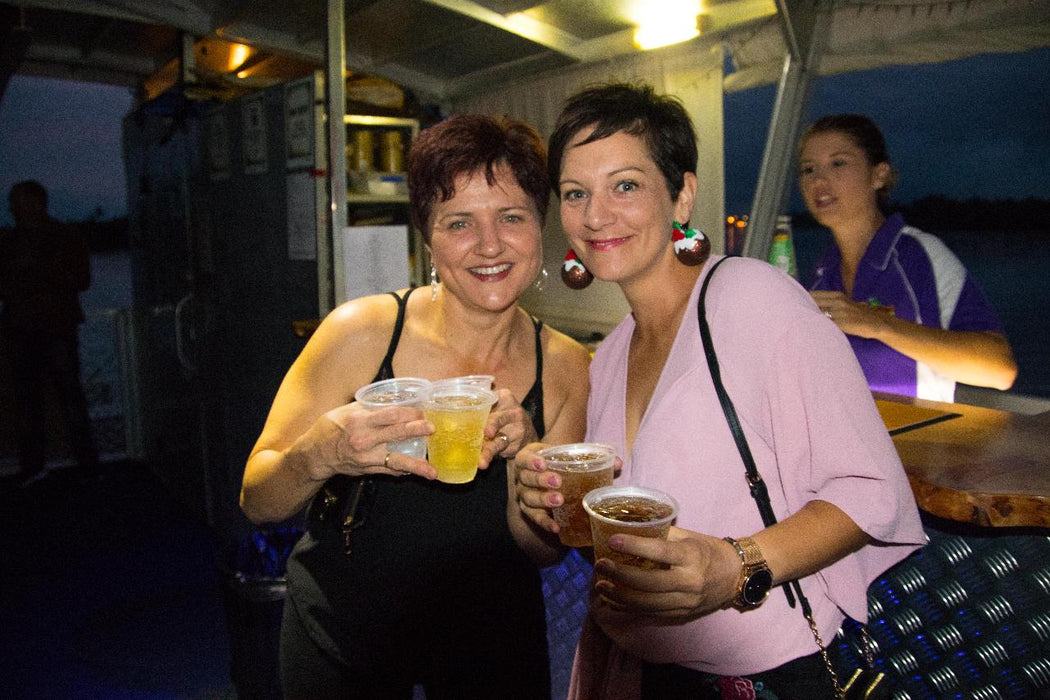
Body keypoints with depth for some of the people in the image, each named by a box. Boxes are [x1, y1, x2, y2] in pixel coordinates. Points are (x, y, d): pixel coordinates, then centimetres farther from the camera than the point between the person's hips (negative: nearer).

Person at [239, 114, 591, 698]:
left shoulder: (568, 369, -12)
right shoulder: (363, 331, -19)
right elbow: (257, 501, -15)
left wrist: (524, 452, -26)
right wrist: (321, 453, -36)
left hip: (493, 639, 2)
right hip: (344, 632, -1)